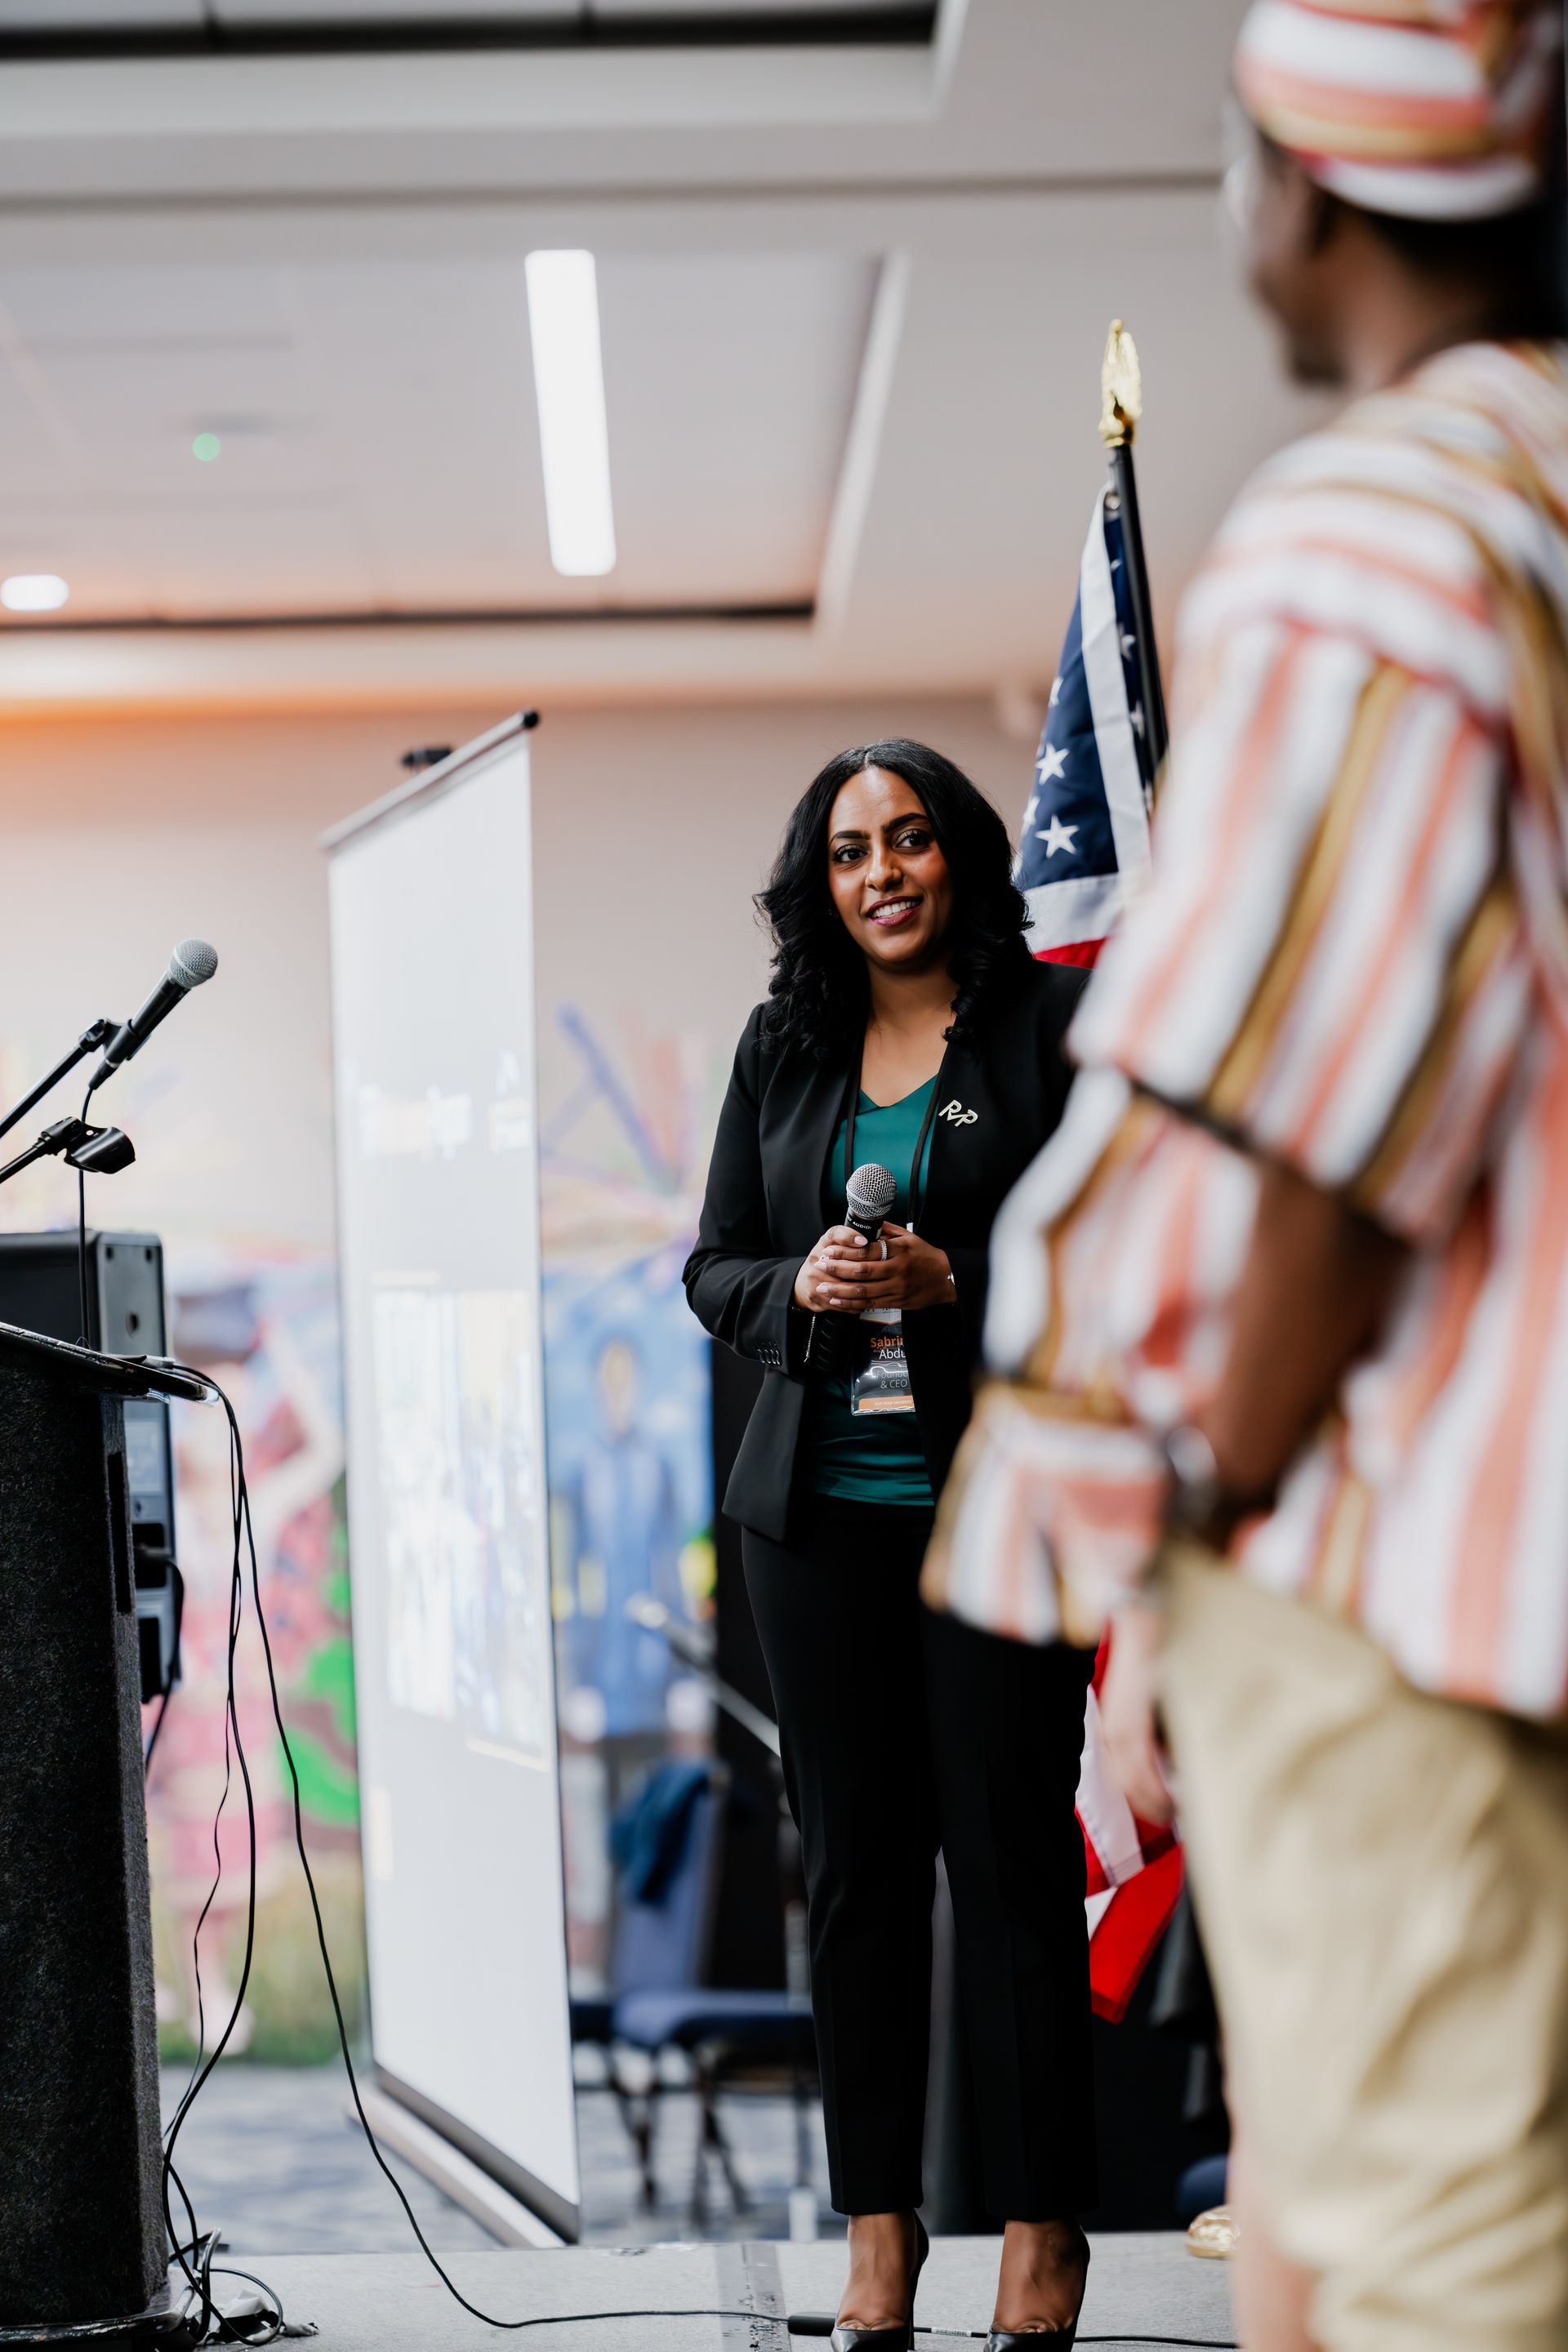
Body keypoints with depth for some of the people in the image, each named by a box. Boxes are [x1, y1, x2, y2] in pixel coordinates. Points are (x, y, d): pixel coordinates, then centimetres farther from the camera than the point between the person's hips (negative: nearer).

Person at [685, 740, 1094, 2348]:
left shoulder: (1051, 1026, 0)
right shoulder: (786, 1043, 13)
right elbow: (714, 1266, 14)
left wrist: (948, 1284, -16)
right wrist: (804, 1287, -7)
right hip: (818, 1506, 4)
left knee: (1010, 1857, -3)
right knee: (853, 1863, 6)